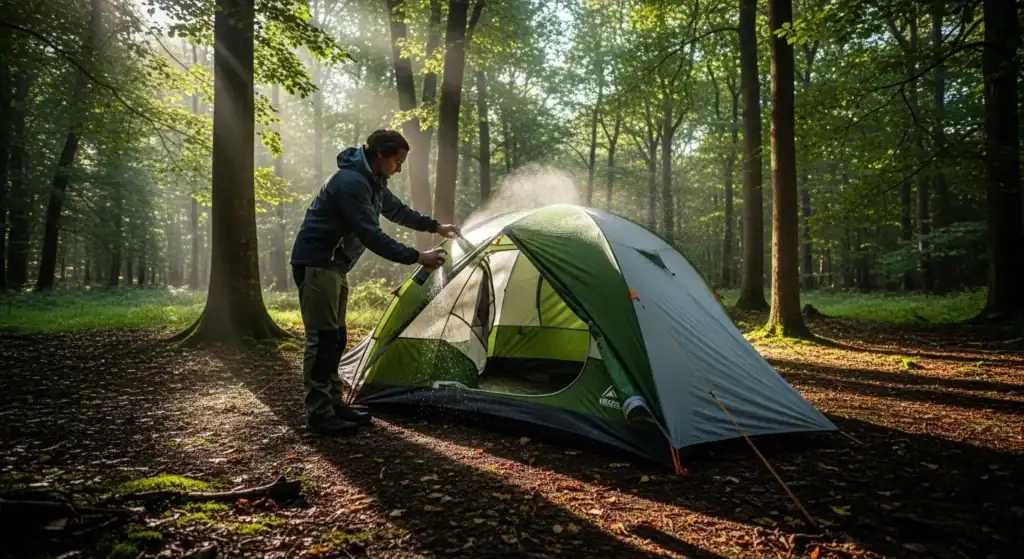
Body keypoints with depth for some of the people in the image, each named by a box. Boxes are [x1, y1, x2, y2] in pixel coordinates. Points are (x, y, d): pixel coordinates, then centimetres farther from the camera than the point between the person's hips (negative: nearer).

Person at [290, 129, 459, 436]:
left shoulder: (372, 182, 9)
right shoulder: (350, 182, -23)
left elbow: (398, 210, 26)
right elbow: (372, 236, -27)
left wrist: (434, 226, 27)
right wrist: (417, 257, -24)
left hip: (333, 265, 10)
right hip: (316, 263, -10)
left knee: (336, 338, 12)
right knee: (323, 339, -8)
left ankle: (333, 404, 20)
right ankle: (318, 415, 0)